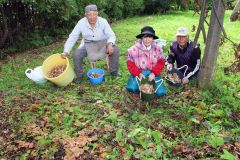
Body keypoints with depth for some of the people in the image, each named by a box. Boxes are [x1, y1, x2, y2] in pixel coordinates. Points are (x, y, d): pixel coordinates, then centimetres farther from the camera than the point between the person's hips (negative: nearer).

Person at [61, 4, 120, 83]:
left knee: (115, 50, -24)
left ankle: (114, 71, 0)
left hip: (102, 42, 0)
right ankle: (79, 75, 5)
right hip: (88, 44, 0)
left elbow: (111, 35, -14)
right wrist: (66, 51, -26)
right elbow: (72, 37, -15)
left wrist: (110, 44, -38)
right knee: (76, 54, -22)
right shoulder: (81, 23, -18)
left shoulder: (103, 21, -18)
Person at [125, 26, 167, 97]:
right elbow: (130, 63, -3)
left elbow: (161, 62, 1)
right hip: (138, 73, -1)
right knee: (132, 88, -27)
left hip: (152, 73, 1)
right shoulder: (134, 49, -7)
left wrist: (154, 73, -15)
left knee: (160, 92, -17)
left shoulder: (157, 48, -1)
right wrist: (139, 73, -16)